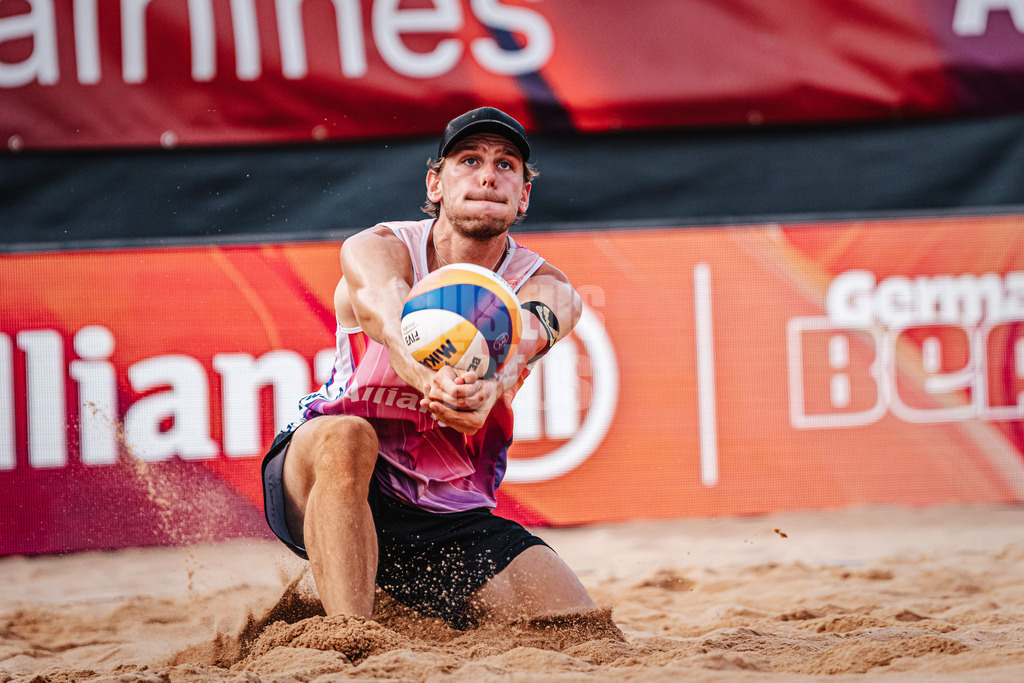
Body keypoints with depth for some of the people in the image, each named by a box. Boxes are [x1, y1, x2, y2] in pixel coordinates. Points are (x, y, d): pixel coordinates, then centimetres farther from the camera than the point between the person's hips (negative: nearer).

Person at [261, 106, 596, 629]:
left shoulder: (546, 290, -6)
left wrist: (486, 387, -57)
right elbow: (391, 315, -36)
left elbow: (518, 340, -31)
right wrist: (434, 378, -61)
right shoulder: (376, 250, -11)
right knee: (345, 435, -37)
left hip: (455, 517, 3)